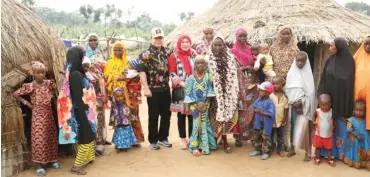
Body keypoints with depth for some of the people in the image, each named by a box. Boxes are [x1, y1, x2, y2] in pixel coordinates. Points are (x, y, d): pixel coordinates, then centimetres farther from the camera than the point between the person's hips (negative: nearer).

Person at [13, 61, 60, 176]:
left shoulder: (49, 83, 2)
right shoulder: (30, 86, -8)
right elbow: (15, 94, -2)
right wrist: (26, 103, -5)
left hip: (48, 114, 4)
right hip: (37, 115, -4)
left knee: (51, 137, 10)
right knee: (39, 139, -5)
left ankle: (51, 160, 24)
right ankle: (40, 165, 2)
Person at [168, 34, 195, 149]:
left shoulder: (193, 55, 12)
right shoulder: (174, 56, 1)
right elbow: (172, 74, -5)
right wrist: (182, 83, -17)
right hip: (180, 90, -2)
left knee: (192, 115, 4)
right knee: (181, 115, 3)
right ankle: (183, 139, 15)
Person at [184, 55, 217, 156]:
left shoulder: (208, 77, -2)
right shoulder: (191, 78, -4)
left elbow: (210, 91, -4)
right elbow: (188, 94, -5)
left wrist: (206, 103, -12)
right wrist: (196, 105, -12)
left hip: (205, 104, 1)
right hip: (194, 105, 0)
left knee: (204, 124, 1)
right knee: (196, 125, -2)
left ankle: (204, 146, 8)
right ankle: (194, 147, 5)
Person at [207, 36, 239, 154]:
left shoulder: (230, 57, 3)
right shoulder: (208, 58, -2)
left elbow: (234, 76, 4)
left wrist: (236, 92, 0)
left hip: (228, 92, 2)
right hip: (215, 92, -2)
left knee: (227, 114, 3)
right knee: (217, 115, 1)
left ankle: (224, 140, 15)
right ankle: (224, 141, 15)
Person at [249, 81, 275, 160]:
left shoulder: (270, 102, -17)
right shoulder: (258, 100, 1)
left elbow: (271, 114, -24)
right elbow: (254, 108, 5)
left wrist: (262, 113, -33)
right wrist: (256, 111, -16)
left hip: (266, 124, -6)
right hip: (258, 123, 6)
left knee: (266, 138, 4)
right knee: (257, 137, 17)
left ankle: (266, 152, 16)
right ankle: (257, 150, 32)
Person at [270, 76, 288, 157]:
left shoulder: (284, 96, -4)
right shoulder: (270, 95, -12)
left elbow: (286, 108, 2)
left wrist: (285, 119, 2)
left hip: (281, 120, 2)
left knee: (280, 136, 15)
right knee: (271, 136, 11)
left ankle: (280, 149, 30)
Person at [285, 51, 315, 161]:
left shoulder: (308, 73, -2)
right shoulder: (291, 73, 6)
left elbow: (310, 91, -6)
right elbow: (288, 89, 6)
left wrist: (301, 102, -15)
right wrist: (293, 102, -5)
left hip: (304, 105, -3)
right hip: (293, 104, 3)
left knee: (304, 126, -8)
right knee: (292, 126, 6)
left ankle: (308, 151, -1)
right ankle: (292, 148, 19)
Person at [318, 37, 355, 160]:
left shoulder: (349, 61, -9)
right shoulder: (330, 60, 3)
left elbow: (349, 82, -9)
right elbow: (324, 79, 6)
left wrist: (346, 103, -11)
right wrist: (322, 94, -1)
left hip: (341, 98, -4)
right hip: (329, 96, 4)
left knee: (339, 124, 6)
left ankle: (340, 151, 20)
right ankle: (326, 151, 20)